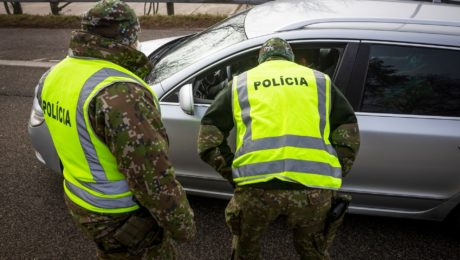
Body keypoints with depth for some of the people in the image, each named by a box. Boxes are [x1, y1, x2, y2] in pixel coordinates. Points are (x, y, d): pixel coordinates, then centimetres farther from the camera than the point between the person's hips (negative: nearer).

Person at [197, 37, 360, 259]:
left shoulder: (240, 84, 19)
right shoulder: (320, 81, 22)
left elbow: (208, 142, 12)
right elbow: (349, 138, 14)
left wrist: (234, 175, 19)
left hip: (257, 185, 0)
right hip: (313, 188, 1)